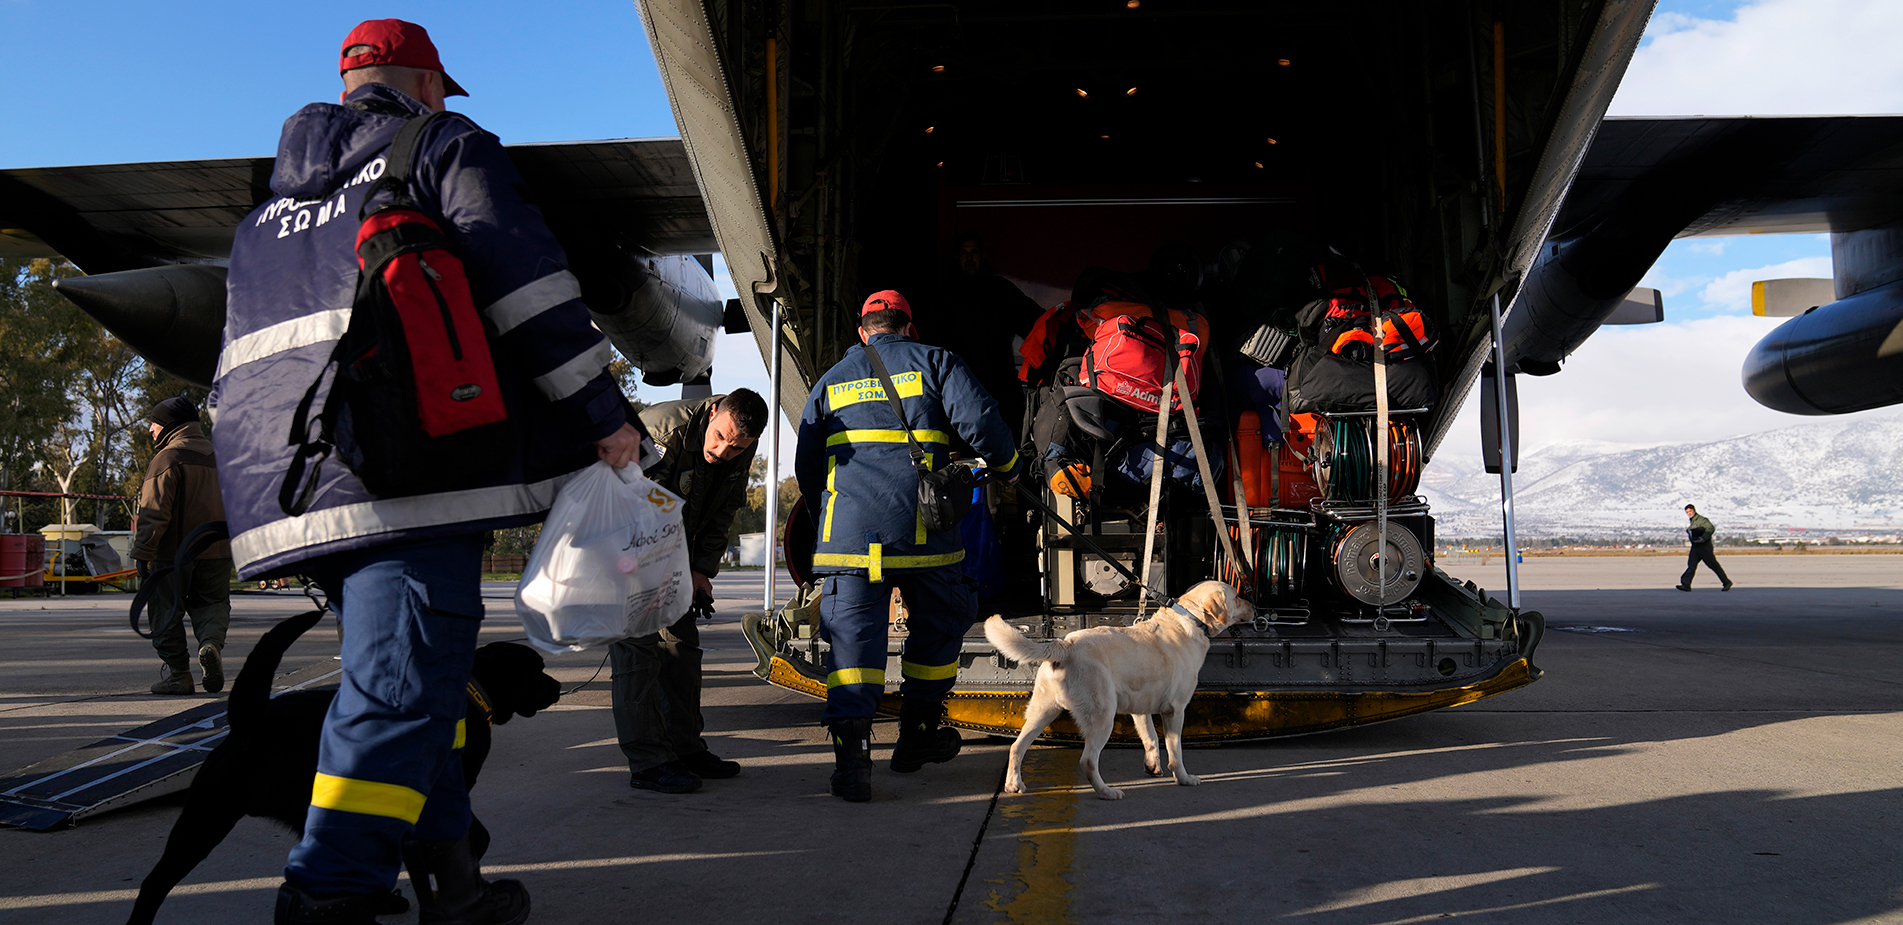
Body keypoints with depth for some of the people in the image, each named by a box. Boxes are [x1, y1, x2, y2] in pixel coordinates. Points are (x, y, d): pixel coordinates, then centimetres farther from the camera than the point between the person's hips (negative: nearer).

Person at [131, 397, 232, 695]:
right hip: (216, 550, 6)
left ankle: (177, 675, 7)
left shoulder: (167, 459, -10)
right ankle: (211, 643, -16)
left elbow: (154, 512, -15)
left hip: (174, 551, -5)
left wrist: (143, 552, -12)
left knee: (168, 613, 6)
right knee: (212, 603, 14)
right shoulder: (217, 456, 13)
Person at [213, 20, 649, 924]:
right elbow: (526, 281, -7)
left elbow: (235, 374, 28)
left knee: (411, 678, 15)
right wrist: (603, 412, -8)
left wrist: (265, 491, 32)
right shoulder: (446, 146, 8)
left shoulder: (267, 209, 29)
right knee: (399, 690, -11)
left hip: (294, 488, 8)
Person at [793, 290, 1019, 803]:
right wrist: (1007, 466, 16)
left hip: (847, 529, 2)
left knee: (853, 634, -2)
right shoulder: (935, 362, 12)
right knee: (938, 623, 17)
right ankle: (916, 735, 26)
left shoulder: (831, 381, 21)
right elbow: (980, 421, -2)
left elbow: (806, 468, 21)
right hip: (920, 528, -2)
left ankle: (851, 750, -16)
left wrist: (823, 507, 37)